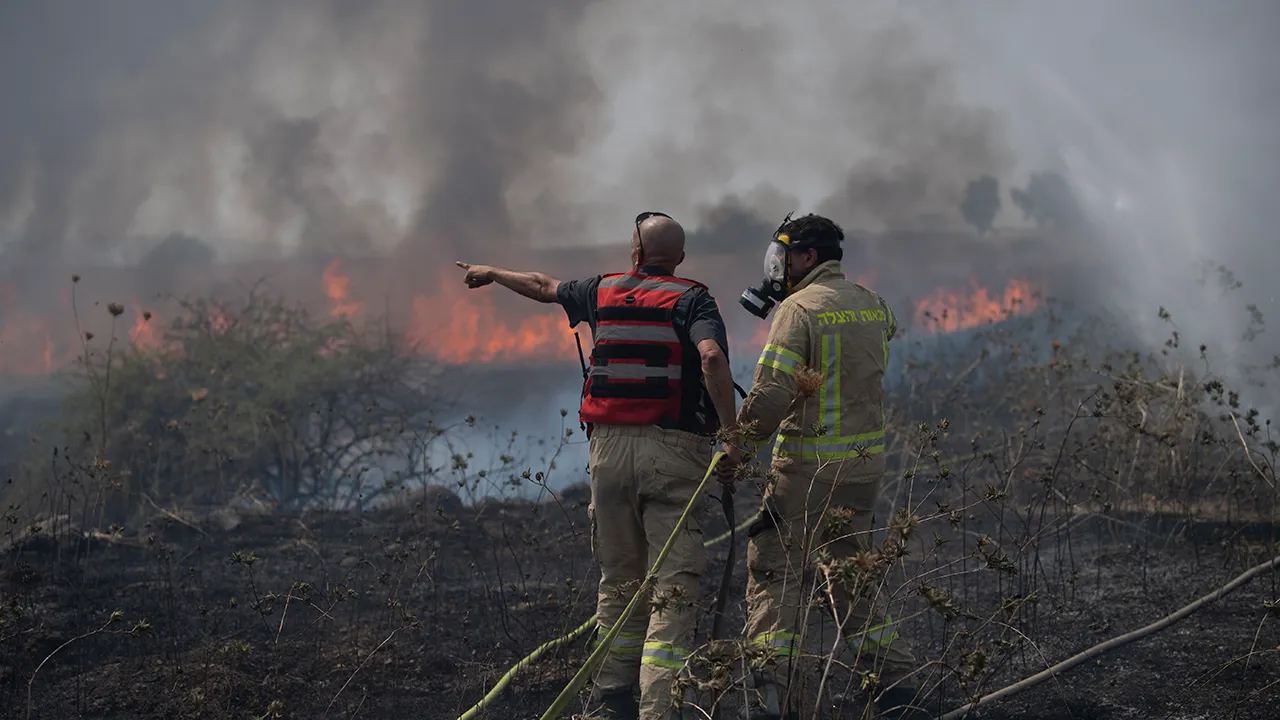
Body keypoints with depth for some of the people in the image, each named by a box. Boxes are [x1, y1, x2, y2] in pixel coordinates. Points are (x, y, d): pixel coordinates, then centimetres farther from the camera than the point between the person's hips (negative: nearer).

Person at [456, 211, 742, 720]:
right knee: (674, 585, -5)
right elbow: (711, 357, -20)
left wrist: (493, 273, 51)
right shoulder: (691, 300, -1)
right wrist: (730, 435, -17)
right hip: (671, 449, -4)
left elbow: (543, 287, 31)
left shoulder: (603, 292, 12)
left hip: (609, 448, 4)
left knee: (618, 581, 16)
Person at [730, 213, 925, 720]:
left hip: (807, 465, -7)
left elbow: (772, 395, -20)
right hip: (867, 460, 7)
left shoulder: (799, 309, -13)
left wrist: (740, 441, -5)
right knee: (849, 569, 19)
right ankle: (896, 678, 17)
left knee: (775, 570, -1)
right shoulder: (874, 306, 8)